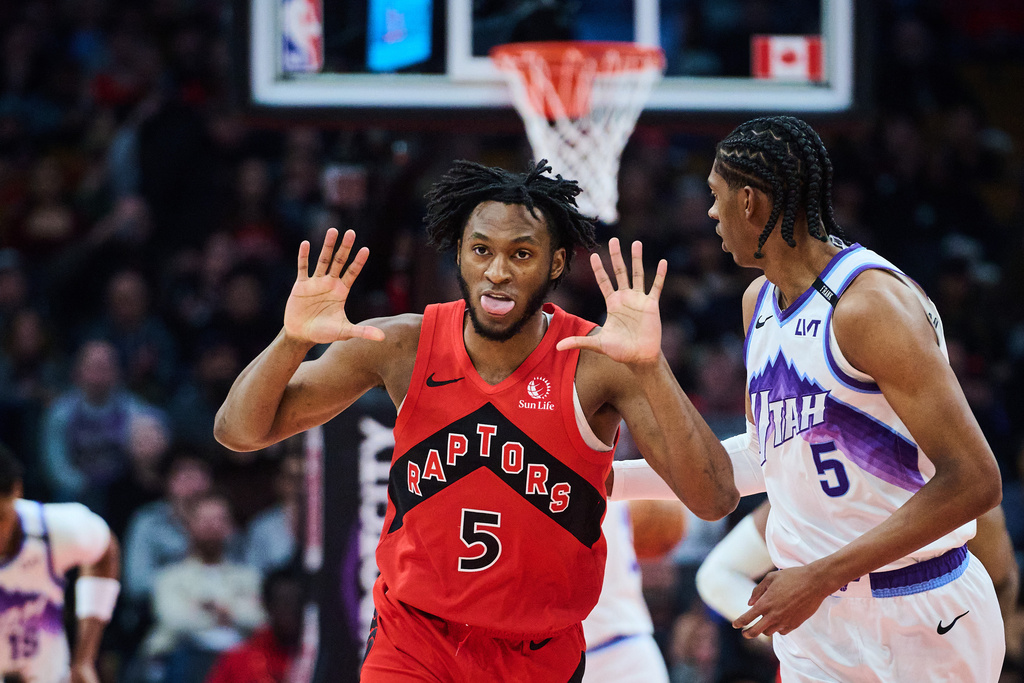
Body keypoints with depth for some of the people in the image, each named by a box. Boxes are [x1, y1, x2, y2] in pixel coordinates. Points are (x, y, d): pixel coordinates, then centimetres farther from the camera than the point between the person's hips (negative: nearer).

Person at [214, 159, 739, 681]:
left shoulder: (599, 362, -15)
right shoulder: (405, 347, -9)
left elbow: (714, 500, -25)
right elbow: (237, 432, -4)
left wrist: (649, 367, -37)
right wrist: (292, 341, -24)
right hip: (412, 640, 0)